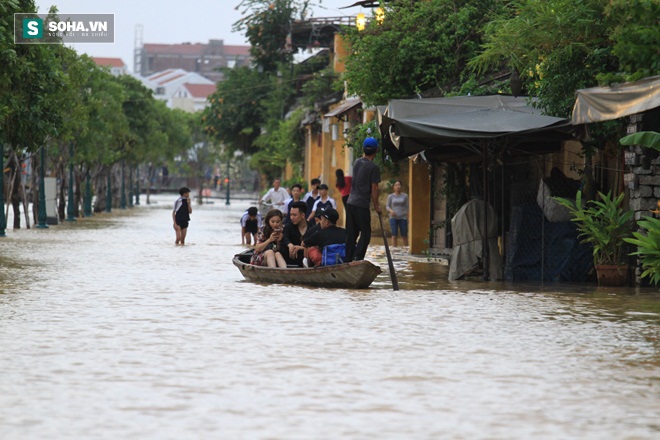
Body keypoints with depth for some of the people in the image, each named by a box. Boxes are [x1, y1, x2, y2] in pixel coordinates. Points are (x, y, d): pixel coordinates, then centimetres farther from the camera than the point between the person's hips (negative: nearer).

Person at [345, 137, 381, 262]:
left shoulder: (357, 163, 10)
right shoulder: (373, 167, -11)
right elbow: (374, 188, -9)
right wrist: (376, 206, 0)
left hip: (350, 203, 7)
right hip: (362, 205, -7)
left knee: (351, 233, 11)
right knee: (365, 233, -1)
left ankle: (348, 260, 9)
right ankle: (358, 258, -14)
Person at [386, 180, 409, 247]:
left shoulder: (405, 196, 3)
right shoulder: (390, 196, 3)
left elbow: (407, 207, 5)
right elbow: (387, 206, 6)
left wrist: (408, 218, -2)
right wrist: (391, 211, -15)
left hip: (403, 218, 0)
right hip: (393, 218, 0)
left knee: (404, 235, 1)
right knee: (394, 235, -4)